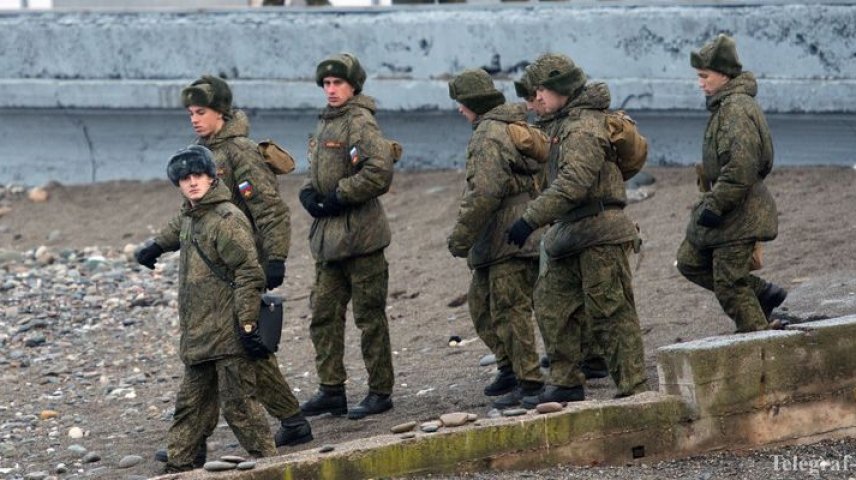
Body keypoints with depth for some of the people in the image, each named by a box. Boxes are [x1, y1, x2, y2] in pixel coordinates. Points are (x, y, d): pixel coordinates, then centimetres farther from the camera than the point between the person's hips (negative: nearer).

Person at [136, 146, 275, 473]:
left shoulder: (227, 219, -14)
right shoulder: (189, 218, 13)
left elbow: (249, 274, -17)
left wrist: (247, 323, -20)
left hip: (228, 335, -9)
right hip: (198, 336, 9)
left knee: (238, 403, -6)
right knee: (192, 402, 14)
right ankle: (179, 464, 21)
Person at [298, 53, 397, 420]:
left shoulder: (360, 123, -12)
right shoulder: (326, 124, 15)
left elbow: (380, 171, -22)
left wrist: (338, 197, -16)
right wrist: (309, 193, 5)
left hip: (359, 233, -9)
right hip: (329, 235, 9)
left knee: (369, 315, -1)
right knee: (324, 313, 9)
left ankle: (380, 392, 5)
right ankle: (331, 390, 15)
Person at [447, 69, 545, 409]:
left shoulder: (489, 135, -15)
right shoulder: (517, 126, 18)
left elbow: (485, 193, -23)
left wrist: (460, 237, -17)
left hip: (510, 239, -11)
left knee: (509, 310, -9)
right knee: (481, 304, 17)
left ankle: (529, 382, -8)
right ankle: (510, 367, 23)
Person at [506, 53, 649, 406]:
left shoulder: (585, 127, -17)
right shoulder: (567, 123, 16)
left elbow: (572, 184, -28)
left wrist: (531, 219, -28)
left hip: (599, 234, -10)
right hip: (573, 235, 11)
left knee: (612, 313, -6)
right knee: (551, 302, 12)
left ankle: (633, 389, -2)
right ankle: (566, 384, 17)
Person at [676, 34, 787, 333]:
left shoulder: (737, 109, -19)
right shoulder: (725, 106, 15)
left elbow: (741, 168, -27)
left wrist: (714, 206, -24)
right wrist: (709, 203, 22)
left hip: (739, 215, -11)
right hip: (726, 210, 11)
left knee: (729, 285, -5)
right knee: (690, 261, 15)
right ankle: (763, 293, 18)